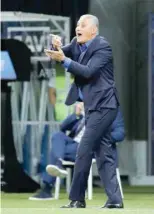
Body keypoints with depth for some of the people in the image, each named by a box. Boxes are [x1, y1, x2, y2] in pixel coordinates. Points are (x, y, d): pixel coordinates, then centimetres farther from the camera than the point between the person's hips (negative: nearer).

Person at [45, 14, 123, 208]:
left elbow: (88, 71, -24)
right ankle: (115, 200, 10)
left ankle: (77, 199, -7)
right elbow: (59, 54, 6)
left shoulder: (102, 47, -15)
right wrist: (57, 47, -16)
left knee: (84, 151, -11)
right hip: (92, 105, 9)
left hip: (102, 105, -9)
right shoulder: (77, 44, 9)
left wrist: (64, 60, -31)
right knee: (101, 152, 8)